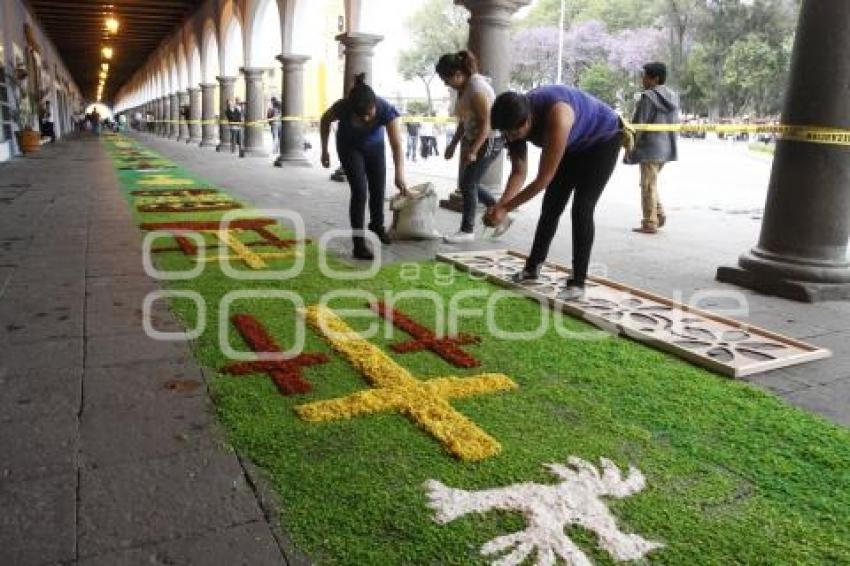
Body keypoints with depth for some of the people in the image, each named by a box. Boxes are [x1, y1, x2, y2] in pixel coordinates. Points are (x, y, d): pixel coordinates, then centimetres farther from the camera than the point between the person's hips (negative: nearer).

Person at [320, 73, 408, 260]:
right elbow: (325, 120, -12)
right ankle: (358, 242, -10)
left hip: (375, 146, 2)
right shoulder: (343, 107, -35)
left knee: (378, 189, 10)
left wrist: (399, 174, -57)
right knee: (359, 190, -15)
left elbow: (397, 144, -44)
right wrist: (324, 150, -7)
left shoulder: (386, 110, -37)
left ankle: (377, 225, 40)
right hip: (349, 147, -2)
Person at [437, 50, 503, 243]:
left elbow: (486, 123, -24)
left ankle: (467, 230, 6)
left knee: (468, 183, -6)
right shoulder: (463, 88, 7)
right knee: (467, 183, 12)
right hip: (473, 139, 10)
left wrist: (472, 151, -23)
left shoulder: (476, 89, -21)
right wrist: (453, 144, 15)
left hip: (489, 141, -10)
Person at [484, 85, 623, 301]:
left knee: (581, 209, -16)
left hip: (603, 139, -7)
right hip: (574, 144, 7)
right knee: (551, 207, 7)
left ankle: (577, 283, -12)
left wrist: (504, 209, -35)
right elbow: (519, 172, -14)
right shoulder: (516, 119, -21)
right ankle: (532, 267, 21)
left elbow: (543, 179, -38)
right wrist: (500, 204, -29)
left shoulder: (556, 118, -43)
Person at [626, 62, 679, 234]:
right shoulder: (672, 97, 13)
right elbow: (676, 123, 18)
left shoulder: (648, 97, -13)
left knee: (648, 185, -2)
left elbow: (638, 125, -14)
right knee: (652, 183, 20)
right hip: (667, 149, 8)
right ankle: (659, 214, 16)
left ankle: (650, 223, 0)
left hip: (650, 149, -8)